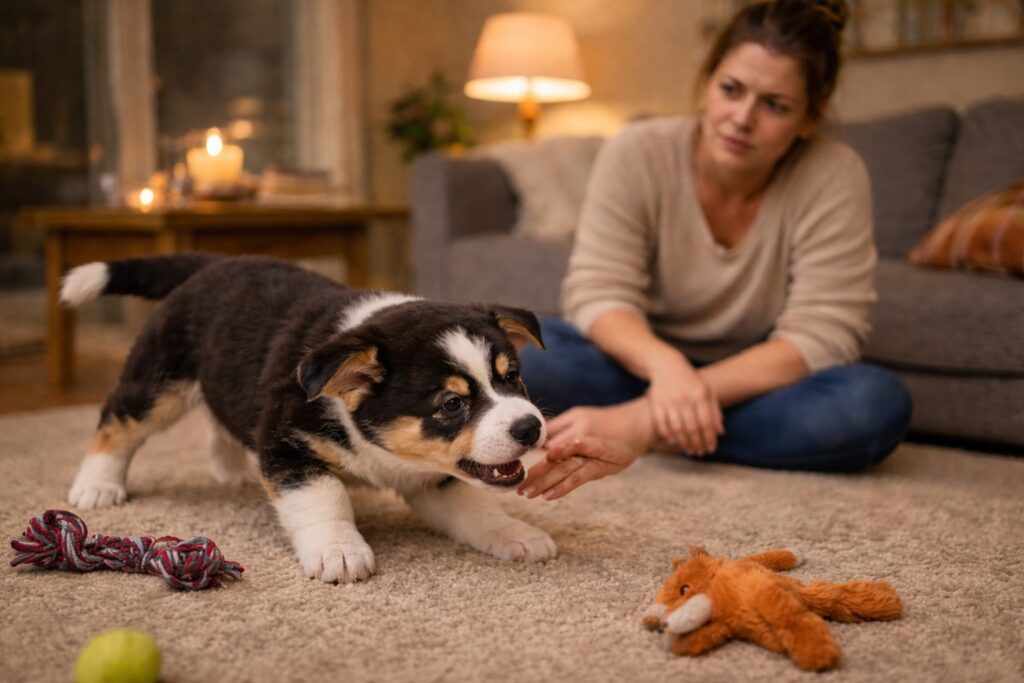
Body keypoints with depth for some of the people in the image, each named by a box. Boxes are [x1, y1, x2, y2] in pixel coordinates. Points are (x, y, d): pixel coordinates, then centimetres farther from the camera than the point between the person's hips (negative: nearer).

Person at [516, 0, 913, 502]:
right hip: (647, 368, 0)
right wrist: (664, 365, -41)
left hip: (752, 386, 1)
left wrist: (648, 421, -33)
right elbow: (596, 293, -16)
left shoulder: (835, 177, -16)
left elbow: (820, 337, -22)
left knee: (878, 403, -32)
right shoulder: (637, 153, -12)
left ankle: (653, 435, -22)